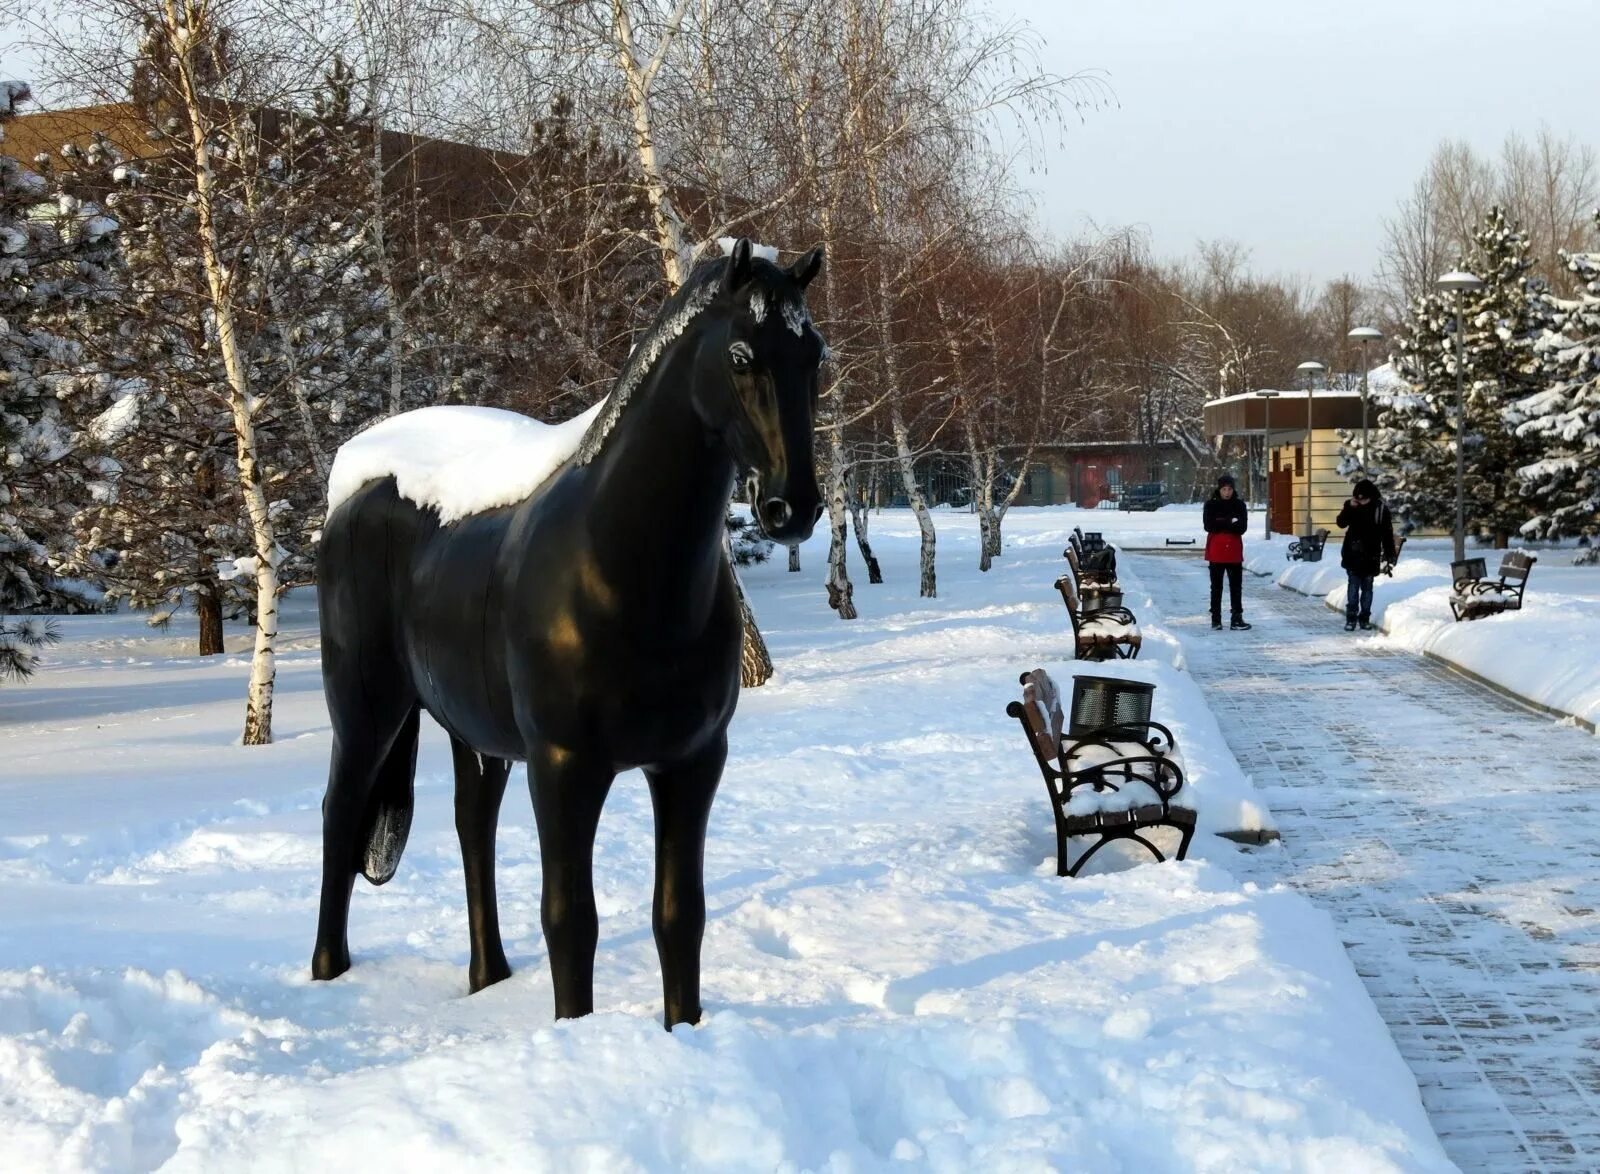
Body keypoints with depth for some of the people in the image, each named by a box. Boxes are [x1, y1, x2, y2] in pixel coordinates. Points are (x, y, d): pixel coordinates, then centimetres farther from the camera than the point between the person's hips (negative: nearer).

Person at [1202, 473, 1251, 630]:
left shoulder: (1239, 505, 4)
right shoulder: (1211, 505, 0)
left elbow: (1242, 527, -7)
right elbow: (1209, 525, -13)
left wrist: (1221, 524, -16)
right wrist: (1230, 523, -13)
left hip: (1234, 551, 2)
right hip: (1216, 551, -1)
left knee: (1236, 586, 2)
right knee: (1216, 586, 6)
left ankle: (1237, 619, 5)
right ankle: (1215, 619, 12)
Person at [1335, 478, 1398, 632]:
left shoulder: (1381, 509, -5)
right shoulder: (1352, 507, -1)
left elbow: (1387, 534, -2)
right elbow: (1340, 523, -9)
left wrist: (1390, 554, -4)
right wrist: (1349, 508, -21)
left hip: (1370, 556, 0)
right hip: (1352, 554, 0)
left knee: (1367, 587, 8)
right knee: (1353, 586, -2)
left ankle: (1365, 618, 15)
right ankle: (1351, 618, -1)